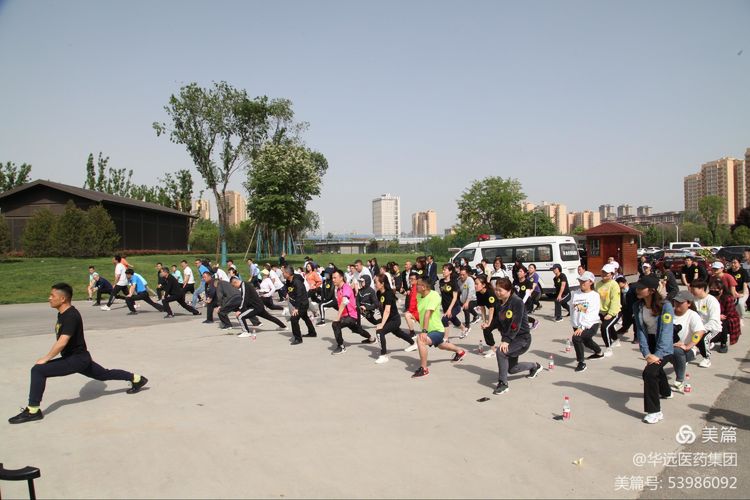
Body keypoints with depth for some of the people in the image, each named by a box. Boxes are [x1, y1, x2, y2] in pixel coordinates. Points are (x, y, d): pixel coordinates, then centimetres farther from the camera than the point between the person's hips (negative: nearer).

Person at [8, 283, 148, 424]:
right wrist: (48, 357, 15)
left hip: (77, 359, -10)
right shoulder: (63, 313, 7)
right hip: (79, 358, 10)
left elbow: (62, 342, -28)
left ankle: (33, 411, -12)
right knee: (104, 374, 22)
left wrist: (45, 359, -18)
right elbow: (60, 340, 19)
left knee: (38, 370, -17)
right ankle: (136, 379, 34)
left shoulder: (71, 316, -23)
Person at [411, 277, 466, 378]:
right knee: (441, 345, 33)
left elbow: (427, 313, -36)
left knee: (420, 339, -33)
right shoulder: (419, 295, -5)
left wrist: (424, 331, -43)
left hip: (437, 330, -9)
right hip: (430, 330, 9)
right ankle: (460, 351, 63)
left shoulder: (434, 295, -27)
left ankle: (423, 369, -18)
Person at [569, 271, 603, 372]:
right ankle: (599, 352, 62)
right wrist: (576, 326, -3)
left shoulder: (595, 296, -11)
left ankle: (581, 363, -12)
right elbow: (572, 310, 4)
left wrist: (582, 327, -28)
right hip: (577, 326, 7)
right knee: (586, 341, 29)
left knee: (576, 338, -29)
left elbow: (591, 315, -20)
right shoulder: (576, 294, 3)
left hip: (591, 325, -7)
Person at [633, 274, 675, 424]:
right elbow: (640, 330, -11)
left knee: (649, 372, -24)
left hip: (664, 347, -7)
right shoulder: (637, 306, -10)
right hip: (650, 343, 7)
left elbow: (666, 333, -26)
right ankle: (665, 392, 62)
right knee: (656, 368, 30)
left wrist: (658, 355, -29)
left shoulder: (665, 307, -25)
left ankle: (655, 411, -12)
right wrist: (646, 353, -18)